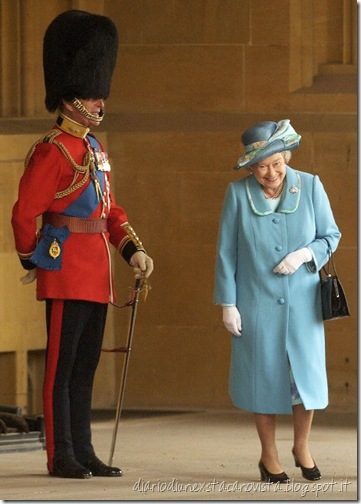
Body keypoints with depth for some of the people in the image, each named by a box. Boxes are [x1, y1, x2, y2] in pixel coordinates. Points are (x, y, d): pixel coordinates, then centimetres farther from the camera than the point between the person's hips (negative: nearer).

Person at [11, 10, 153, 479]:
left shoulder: (96, 150, 16)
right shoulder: (52, 151, -12)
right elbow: (24, 214, -13)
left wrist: (134, 250, 9)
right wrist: (33, 261, -1)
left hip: (97, 273, 9)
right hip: (67, 273, -9)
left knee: (85, 365, 11)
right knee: (62, 364, -4)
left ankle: (83, 451, 16)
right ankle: (61, 456, -1)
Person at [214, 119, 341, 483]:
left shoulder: (310, 186, -3)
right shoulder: (238, 194, -5)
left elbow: (331, 235, 5)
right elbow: (226, 252, -1)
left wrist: (306, 254, -15)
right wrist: (227, 303, -4)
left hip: (302, 301, 1)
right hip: (256, 303, -1)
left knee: (307, 371, 0)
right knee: (264, 375, 4)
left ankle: (302, 446, 23)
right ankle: (269, 456, 18)